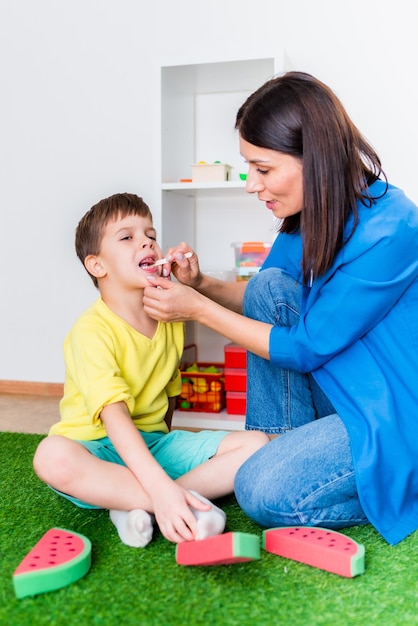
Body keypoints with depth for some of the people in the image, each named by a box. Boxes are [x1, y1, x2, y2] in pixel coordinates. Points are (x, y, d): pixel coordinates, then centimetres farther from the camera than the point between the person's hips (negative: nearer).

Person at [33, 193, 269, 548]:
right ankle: (189, 502, -30)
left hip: (154, 442, 6)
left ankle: (137, 506, -21)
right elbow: (115, 416, -29)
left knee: (256, 444, -12)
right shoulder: (93, 330, -17)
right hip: (99, 448, -5)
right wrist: (162, 488, -39)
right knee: (53, 456, -39)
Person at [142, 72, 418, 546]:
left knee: (261, 491, -21)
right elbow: (266, 299, 11)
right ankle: (281, 444, -2)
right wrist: (202, 285, -8)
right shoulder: (310, 214, -2)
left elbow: (308, 348, -23)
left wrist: (198, 309, -18)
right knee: (269, 285, -9)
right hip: (340, 392, 8)